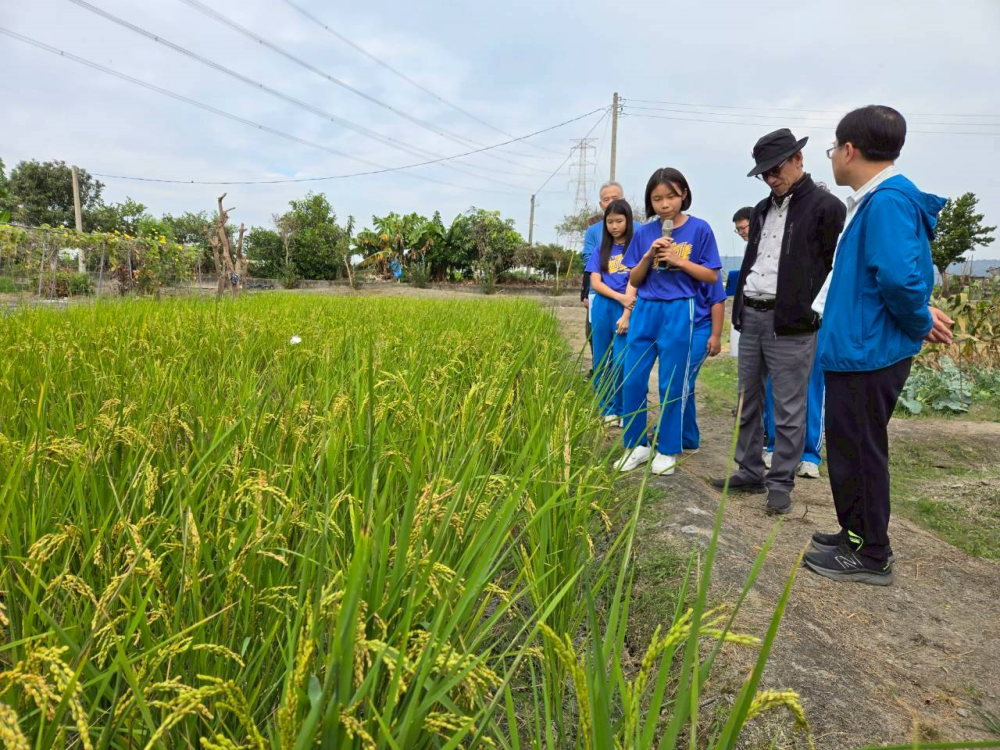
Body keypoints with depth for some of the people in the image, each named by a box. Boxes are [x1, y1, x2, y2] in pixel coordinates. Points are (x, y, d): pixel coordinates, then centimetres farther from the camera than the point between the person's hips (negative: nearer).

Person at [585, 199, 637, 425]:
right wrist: (619, 297, -14)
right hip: (602, 309, 4)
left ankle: (622, 411, 9)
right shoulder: (601, 250, 11)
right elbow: (595, 283, 2)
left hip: (626, 310, -3)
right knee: (601, 362, 8)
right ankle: (606, 409, 21)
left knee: (622, 362, -6)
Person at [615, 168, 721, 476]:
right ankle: (636, 445, 18)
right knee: (632, 380, 3)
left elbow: (712, 276, -1)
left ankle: (668, 450, 17)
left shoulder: (699, 229, -2)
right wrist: (648, 256, -10)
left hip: (678, 312, -3)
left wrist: (678, 260, -13)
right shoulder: (645, 232, 6)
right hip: (644, 311, 3)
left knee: (672, 385, 3)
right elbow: (634, 281, 8)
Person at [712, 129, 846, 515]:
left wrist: (819, 320, -9)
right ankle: (749, 473, 25)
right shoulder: (762, 210, 16)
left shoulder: (826, 207, -5)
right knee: (747, 404, 12)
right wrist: (739, 309, 15)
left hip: (791, 324, -7)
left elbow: (836, 269, -6)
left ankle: (781, 484, 12)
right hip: (751, 318, 7)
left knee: (788, 411, 0)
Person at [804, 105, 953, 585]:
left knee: (859, 452, 2)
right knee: (851, 448, 19)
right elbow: (899, 275, 20)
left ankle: (871, 556, 17)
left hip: (867, 354, -10)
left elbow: (900, 276, -28)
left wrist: (919, 324, -13)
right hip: (859, 350, 10)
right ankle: (857, 534, 34)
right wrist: (920, 319, 10)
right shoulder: (877, 200, 13)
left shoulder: (887, 201, -19)